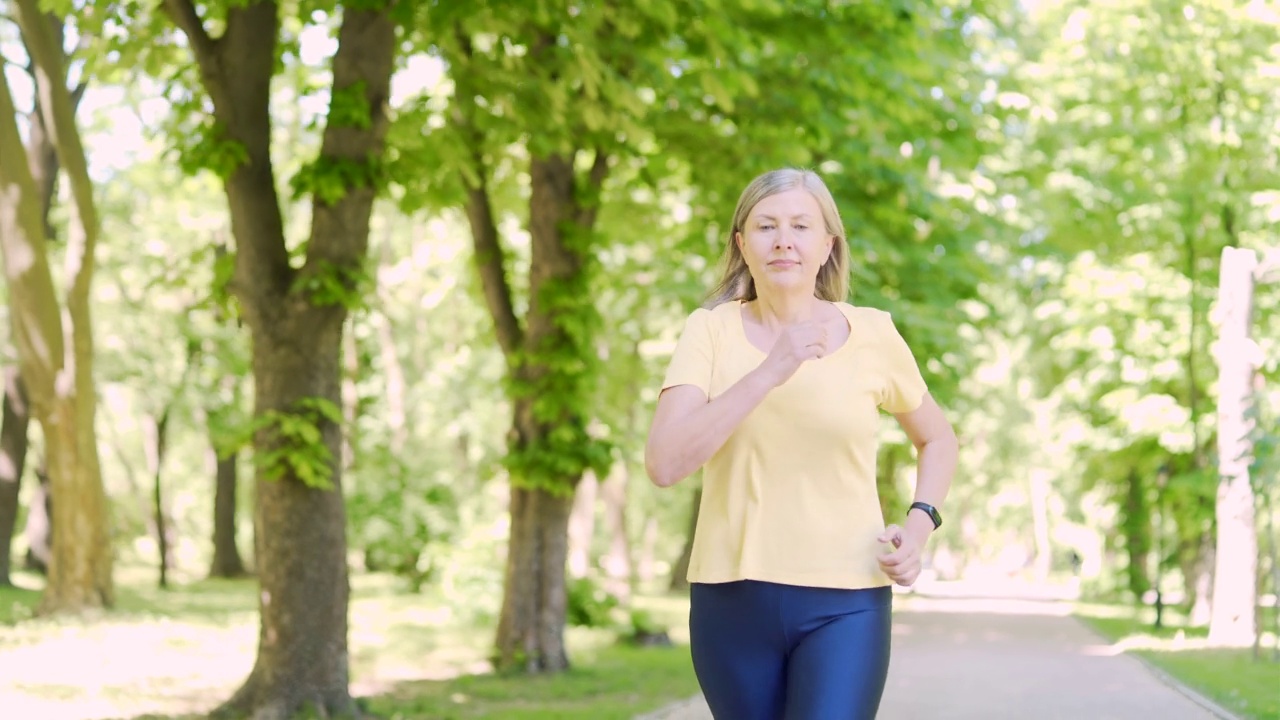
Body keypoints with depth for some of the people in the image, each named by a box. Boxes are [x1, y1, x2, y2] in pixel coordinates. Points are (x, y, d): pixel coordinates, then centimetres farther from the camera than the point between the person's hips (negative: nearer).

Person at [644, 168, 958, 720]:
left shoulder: (872, 334, 1)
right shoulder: (710, 331, -1)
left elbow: (937, 438, 19)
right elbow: (664, 464, -15)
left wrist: (919, 525, 0)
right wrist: (768, 373, -22)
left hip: (845, 605, -1)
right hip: (732, 598, 1)